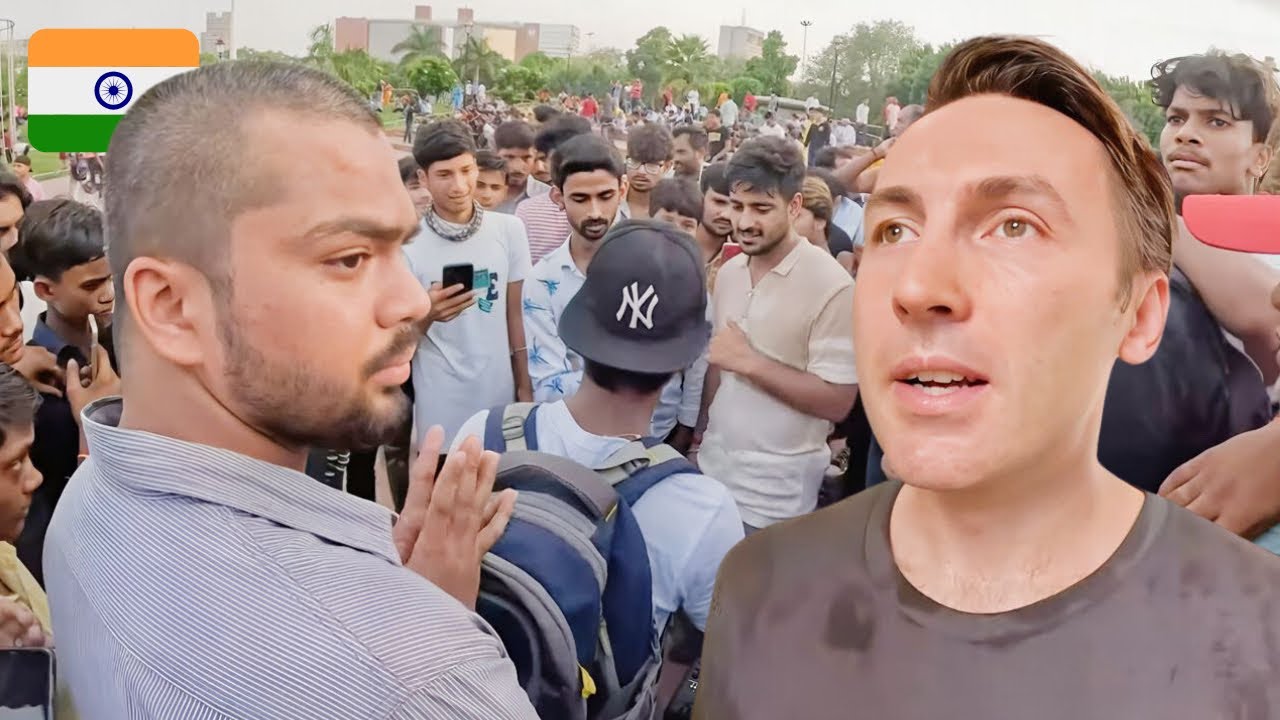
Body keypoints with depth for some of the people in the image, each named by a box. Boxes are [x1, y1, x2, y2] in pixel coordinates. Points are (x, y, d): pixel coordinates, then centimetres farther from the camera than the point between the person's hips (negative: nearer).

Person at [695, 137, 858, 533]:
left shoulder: (830, 285, -17)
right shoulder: (728, 272, 5)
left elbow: (837, 401, -19)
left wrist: (751, 361, -20)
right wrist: (701, 434, 13)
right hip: (713, 471, 6)